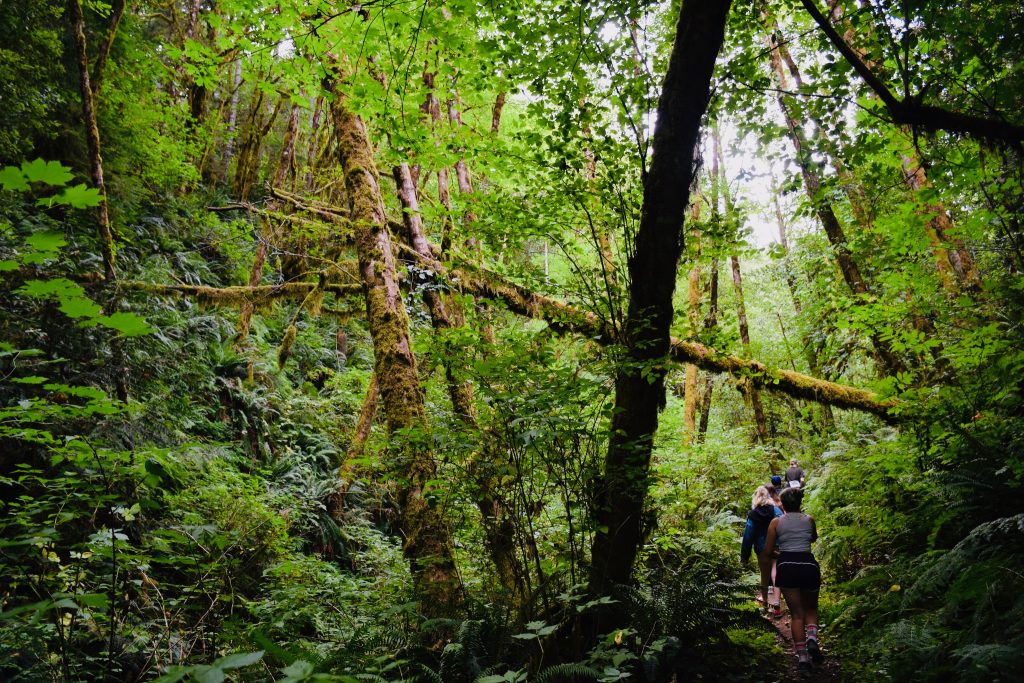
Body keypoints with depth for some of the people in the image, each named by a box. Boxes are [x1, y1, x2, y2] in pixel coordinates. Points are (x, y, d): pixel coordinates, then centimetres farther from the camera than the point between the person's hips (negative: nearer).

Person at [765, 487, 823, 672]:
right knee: (811, 609, 21)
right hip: (809, 565, 1)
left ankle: (802, 657, 1)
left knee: (796, 614, 9)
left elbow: (768, 550, 6)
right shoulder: (809, 520, 11)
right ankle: (812, 639, -6)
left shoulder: (776, 522, 5)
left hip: (787, 566, -1)